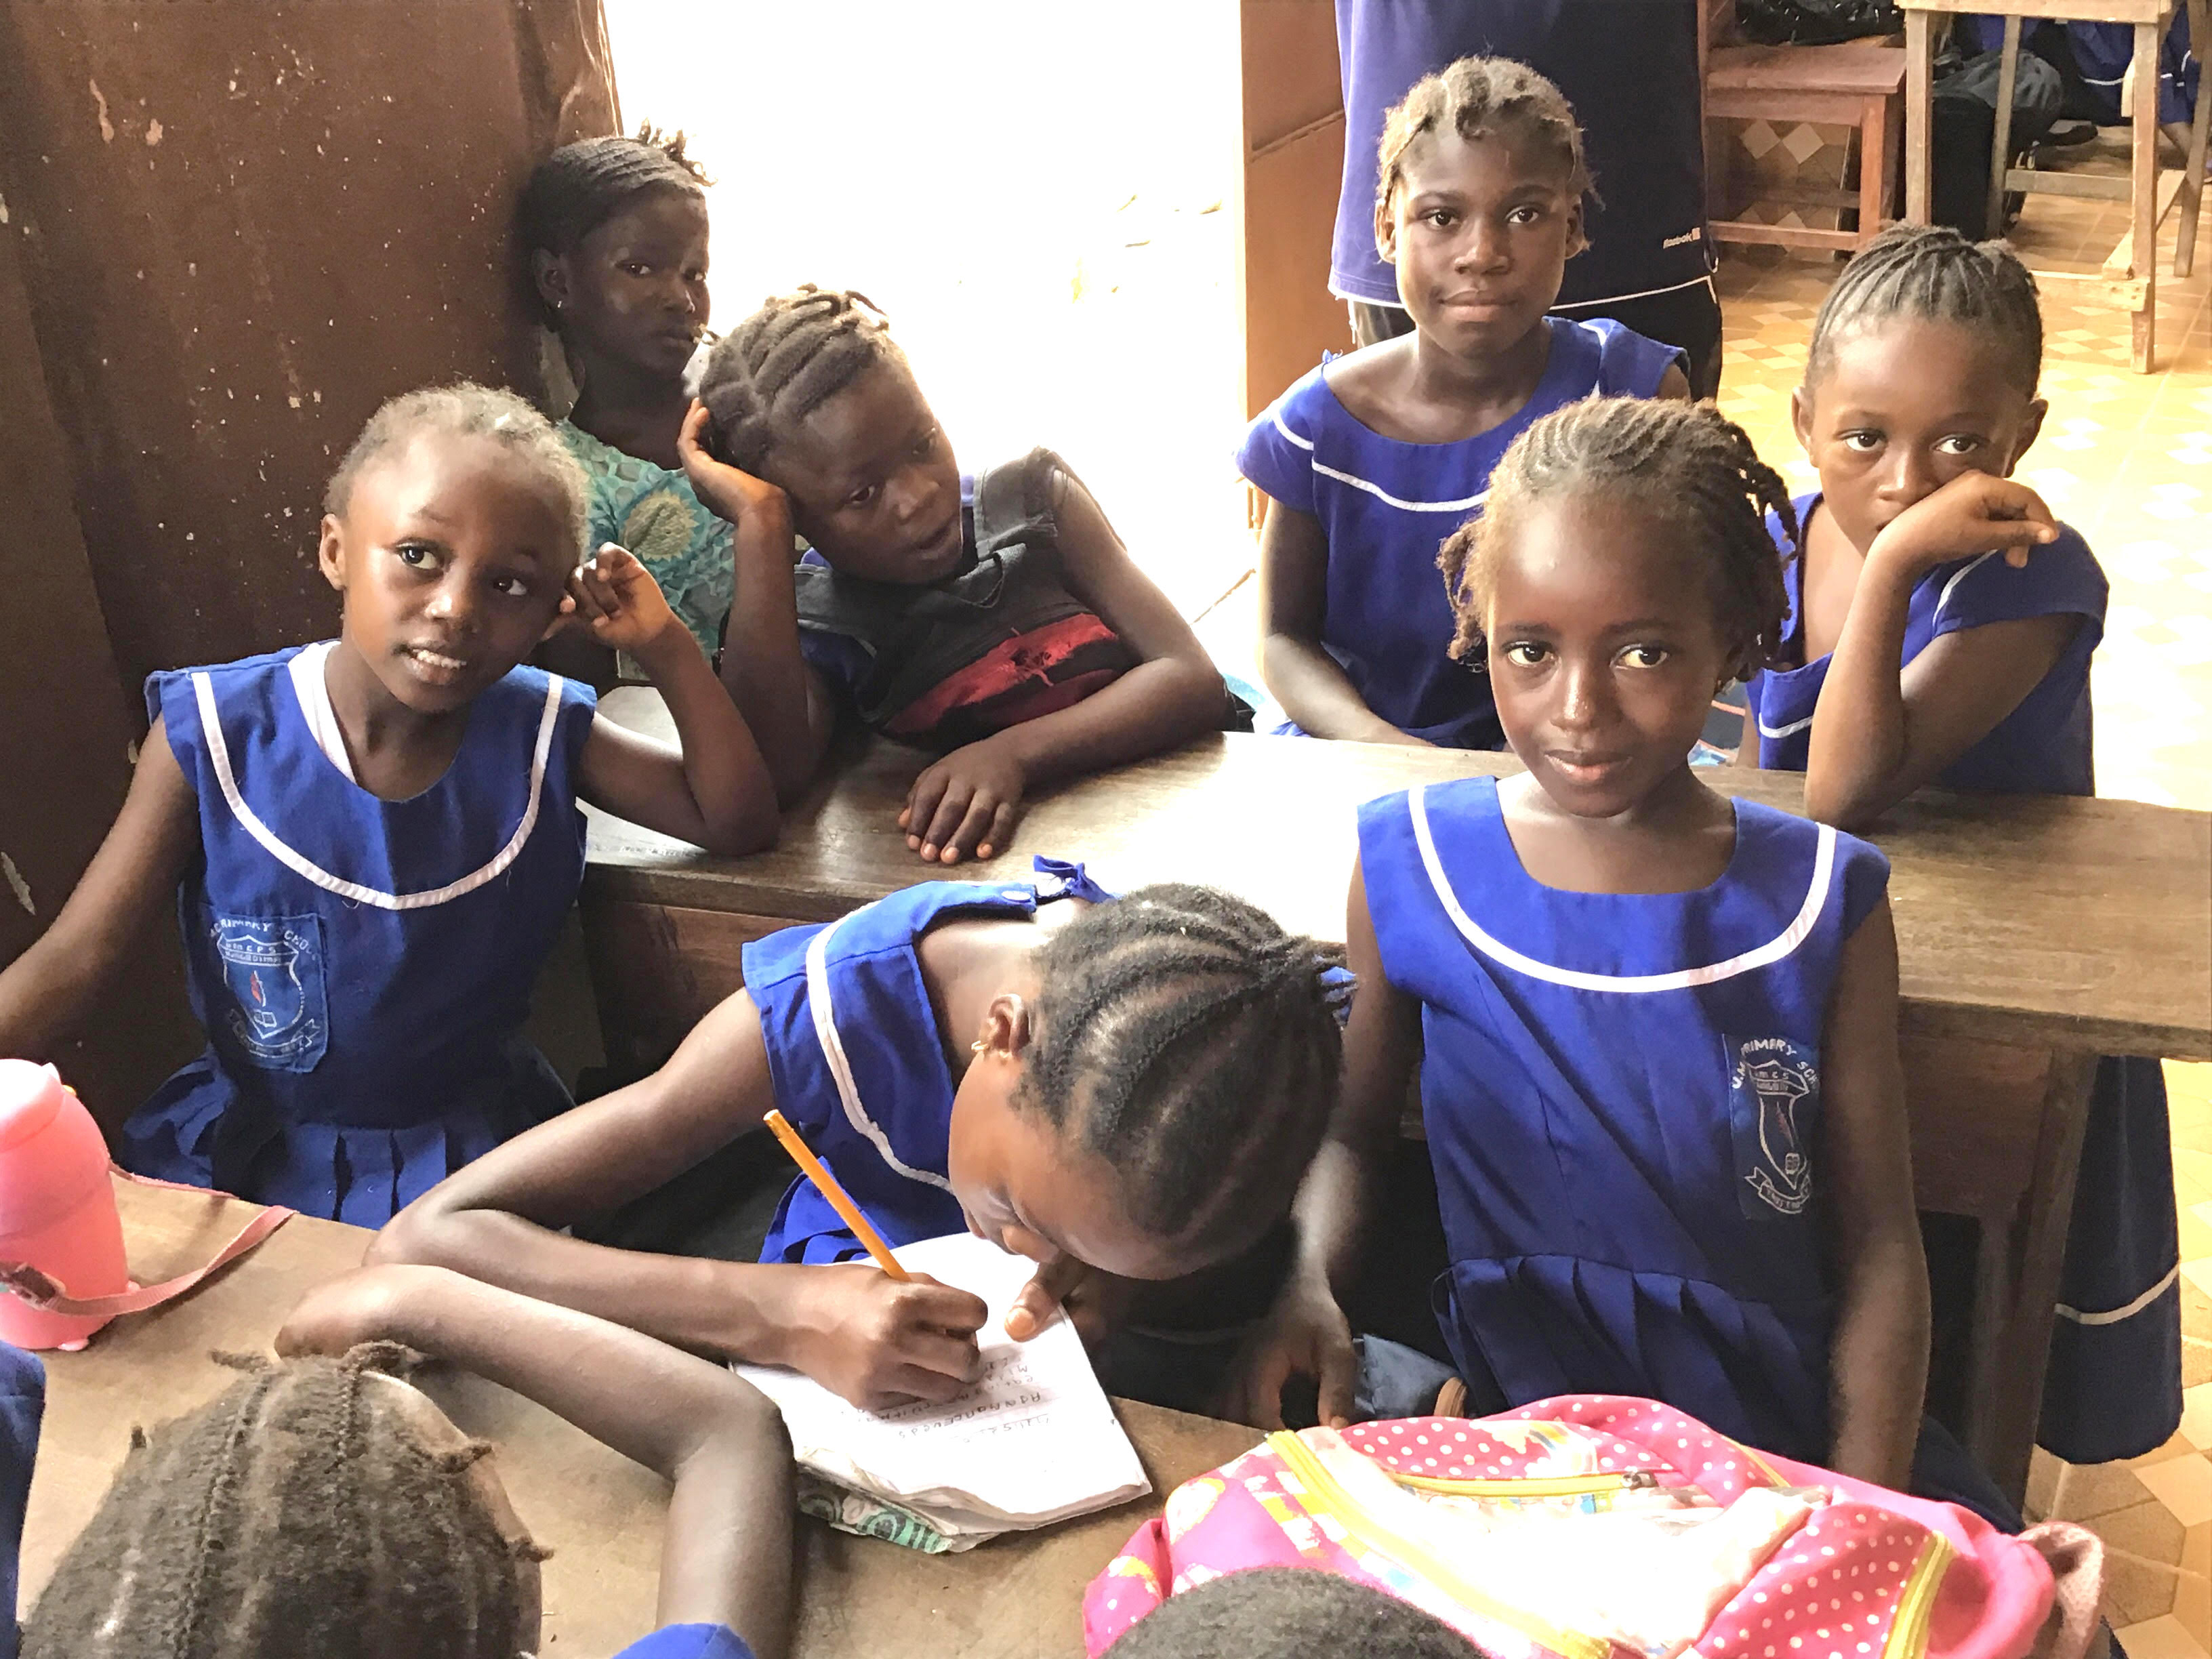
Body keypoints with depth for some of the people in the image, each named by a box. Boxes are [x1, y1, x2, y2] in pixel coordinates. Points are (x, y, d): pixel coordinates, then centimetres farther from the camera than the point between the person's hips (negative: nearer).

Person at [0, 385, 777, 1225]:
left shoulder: (542, 737, -9)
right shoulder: (218, 735, -14)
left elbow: (738, 822, -7)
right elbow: (73, 962, -12)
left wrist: (665, 646, -17)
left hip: (470, 1152, 0)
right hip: (243, 1145, 1)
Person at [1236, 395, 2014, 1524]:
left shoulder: (1822, 902, -3)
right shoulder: (1410, 866, -2)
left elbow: (1877, 1245, 0)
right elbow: (1351, 1127, 10)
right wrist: (1306, 1285, -11)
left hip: (1792, 1416, 1)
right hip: (1520, 1420, 0)